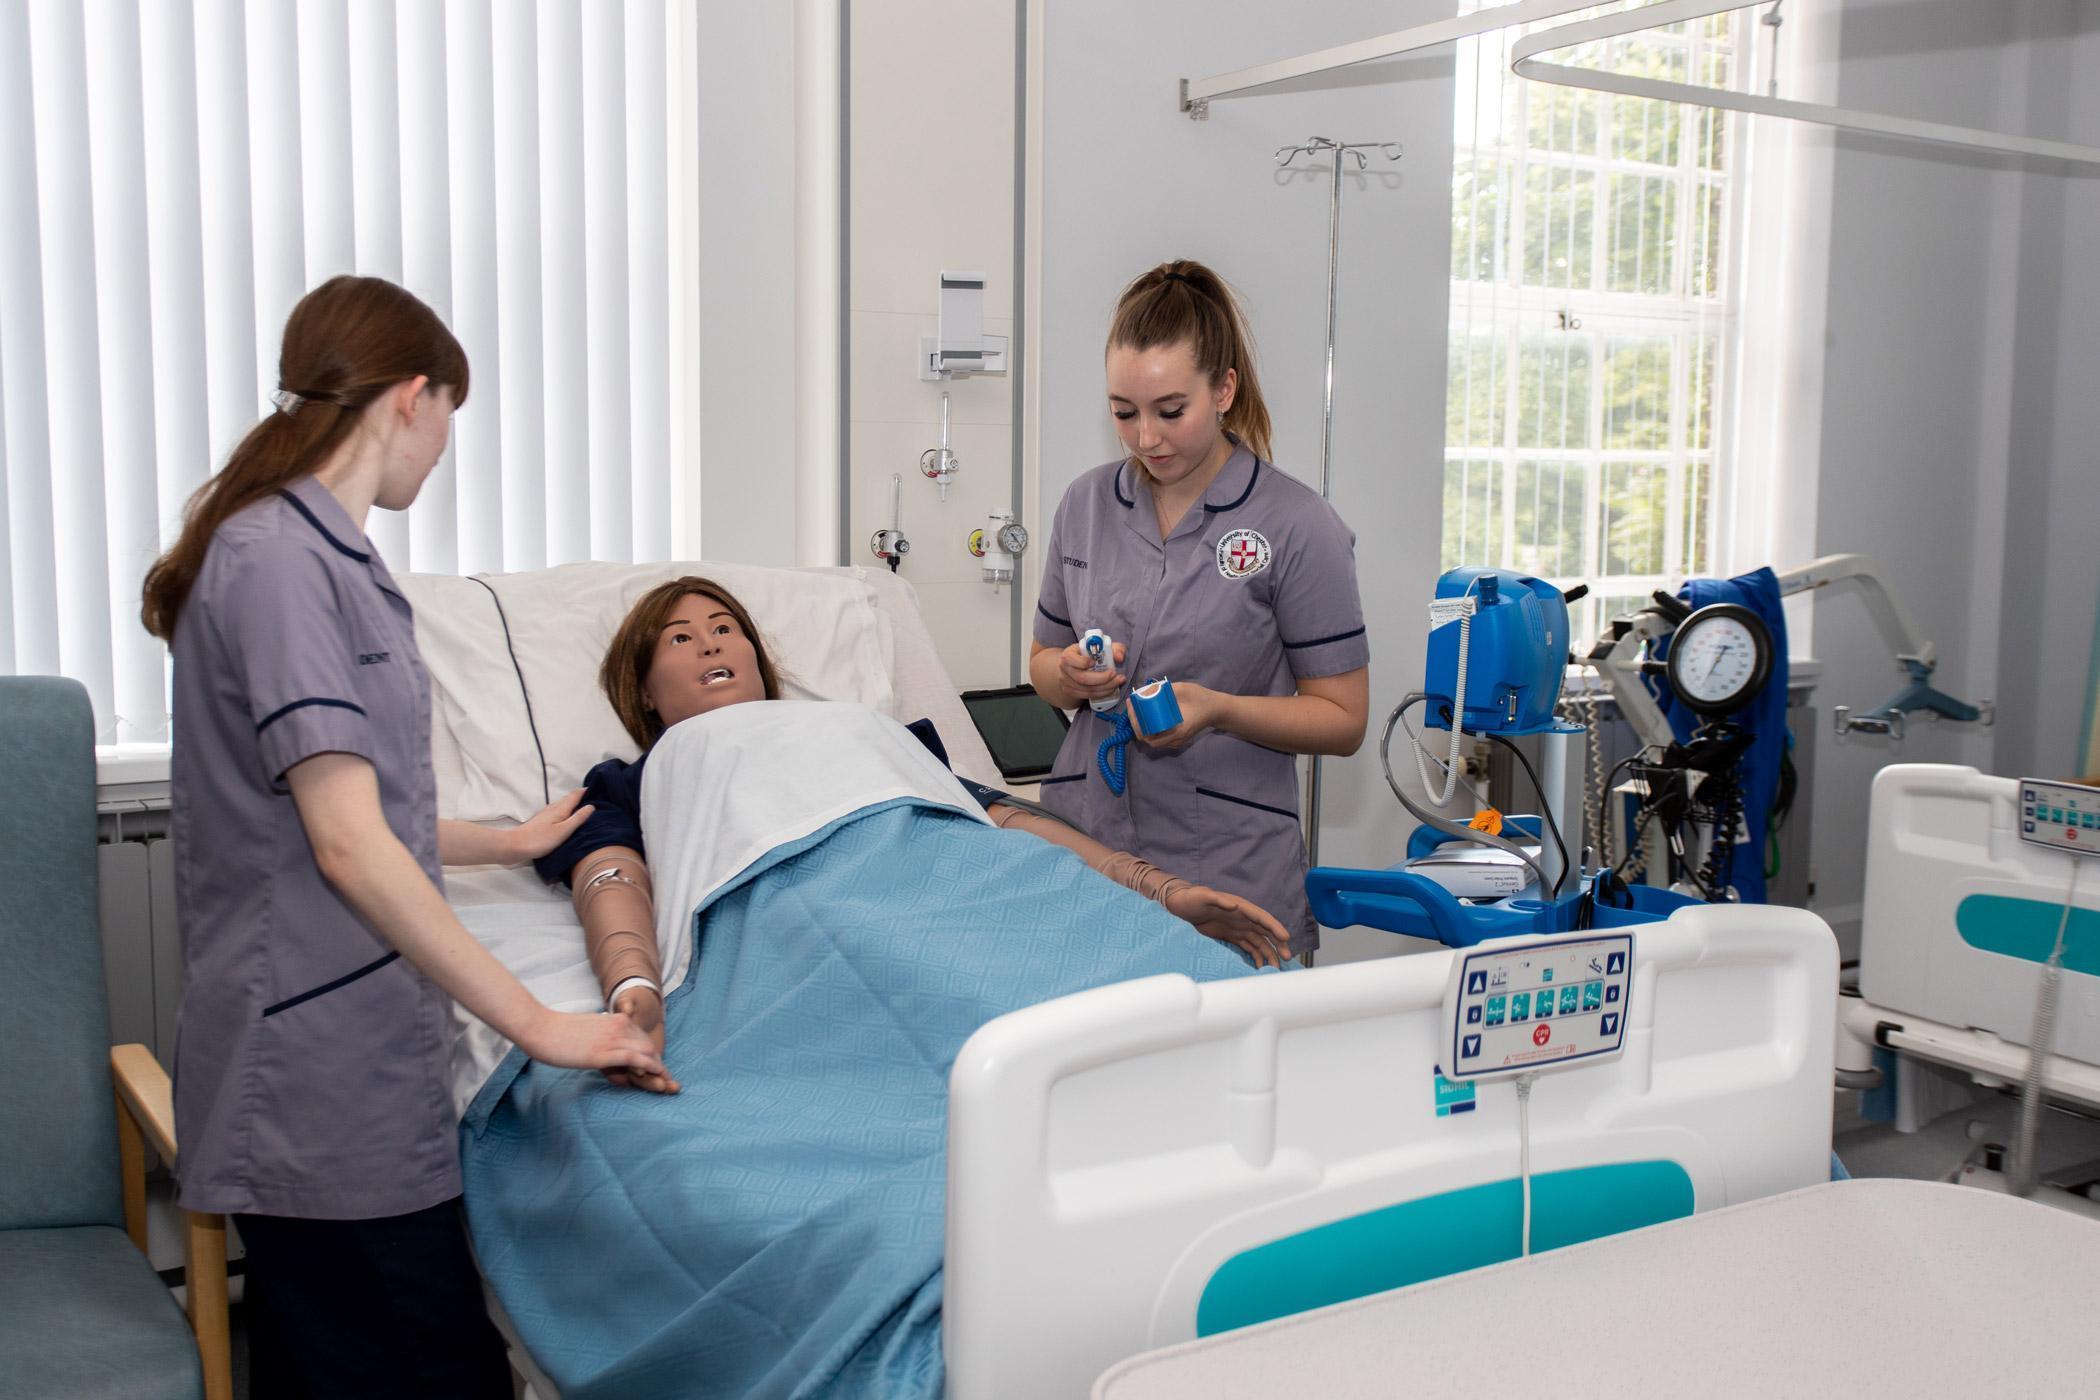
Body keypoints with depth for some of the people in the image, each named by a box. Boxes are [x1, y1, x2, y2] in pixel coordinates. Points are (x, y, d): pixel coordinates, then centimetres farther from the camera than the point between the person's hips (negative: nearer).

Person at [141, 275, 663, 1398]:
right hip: (321, 1074, -10)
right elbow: (346, 845, -21)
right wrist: (536, 1023, -21)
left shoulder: (319, 550, 16)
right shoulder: (277, 556, -15)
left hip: (352, 1055, 10)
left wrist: (507, 842, 36)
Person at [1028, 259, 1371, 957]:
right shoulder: (1086, 505, 7)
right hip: (1083, 841, 3)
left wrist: (1217, 709, -19)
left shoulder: (1298, 527, -6)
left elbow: (1342, 720, -3)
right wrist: (1072, 675, -5)